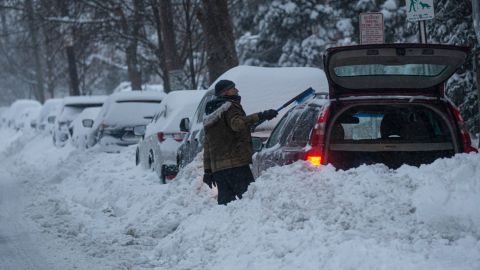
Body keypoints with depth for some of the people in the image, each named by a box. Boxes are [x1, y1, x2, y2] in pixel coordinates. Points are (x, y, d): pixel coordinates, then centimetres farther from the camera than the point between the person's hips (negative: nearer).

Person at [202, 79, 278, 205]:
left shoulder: (208, 116, 25)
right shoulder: (230, 107, -2)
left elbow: (207, 145, 25)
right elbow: (237, 124, -25)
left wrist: (208, 170, 26)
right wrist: (260, 116, -32)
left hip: (217, 166, 8)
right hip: (236, 163, -8)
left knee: (225, 199, 6)